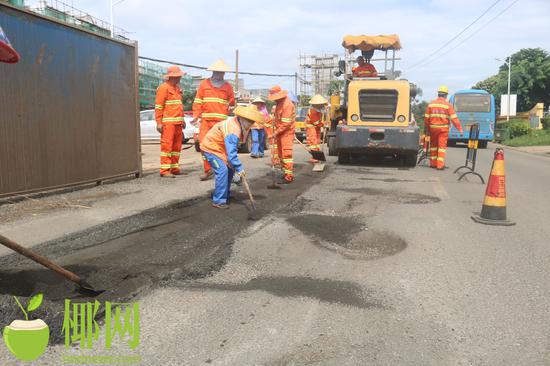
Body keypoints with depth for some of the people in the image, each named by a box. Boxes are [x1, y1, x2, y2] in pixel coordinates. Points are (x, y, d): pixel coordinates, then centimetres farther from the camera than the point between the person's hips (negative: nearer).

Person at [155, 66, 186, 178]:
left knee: (177, 146, 9)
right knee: (167, 145, -9)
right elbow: (158, 106, -10)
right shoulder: (163, 87, -6)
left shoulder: (177, 88, 20)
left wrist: (182, 119, 22)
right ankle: (165, 170, -8)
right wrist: (159, 122, -15)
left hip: (178, 123, 8)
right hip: (168, 122, -8)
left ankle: (174, 168, 17)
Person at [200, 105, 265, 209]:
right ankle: (218, 201, -13)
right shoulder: (233, 130, -32)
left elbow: (232, 148, 7)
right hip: (210, 148, -10)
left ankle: (224, 196, 21)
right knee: (222, 170, -20)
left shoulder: (237, 123, -1)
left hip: (219, 147, 10)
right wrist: (239, 168, -30)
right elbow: (231, 152, -34)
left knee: (230, 169, 10)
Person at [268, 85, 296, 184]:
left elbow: (286, 123, -22)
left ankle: (289, 176, -6)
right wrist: (276, 132, 11)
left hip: (286, 133, -10)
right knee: (280, 154, 15)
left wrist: (277, 132, -18)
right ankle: (285, 173, 26)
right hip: (280, 133, 10)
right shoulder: (279, 103, 11)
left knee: (286, 154, -9)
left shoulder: (287, 104, -20)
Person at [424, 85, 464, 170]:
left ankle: (433, 163, 18)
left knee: (433, 145, 14)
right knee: (442, 146, 0)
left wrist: (427, 129, 14)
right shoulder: (448, 105, -6)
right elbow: (454, 118, -10)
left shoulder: (431, 104, 4)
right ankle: (440, 164, -4)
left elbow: (426, 118, 5)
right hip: (443, 128, -3)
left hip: (433, 128, 3)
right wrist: (460, 128, -7)